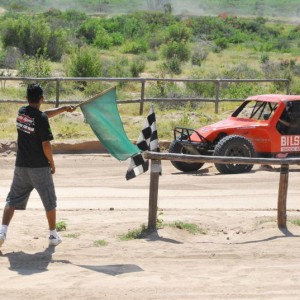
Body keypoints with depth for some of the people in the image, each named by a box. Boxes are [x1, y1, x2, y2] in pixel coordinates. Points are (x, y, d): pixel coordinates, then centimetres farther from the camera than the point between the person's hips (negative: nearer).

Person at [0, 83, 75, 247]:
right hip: (40, 167, -5)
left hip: (21, 166, 5)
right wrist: (52, 163, -3)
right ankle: (53, 235, 17)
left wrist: (63, 109, 19)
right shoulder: (41, 119, -17)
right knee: (50, 202, 11)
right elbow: (46, 145, -17)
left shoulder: (21, 112, 3)